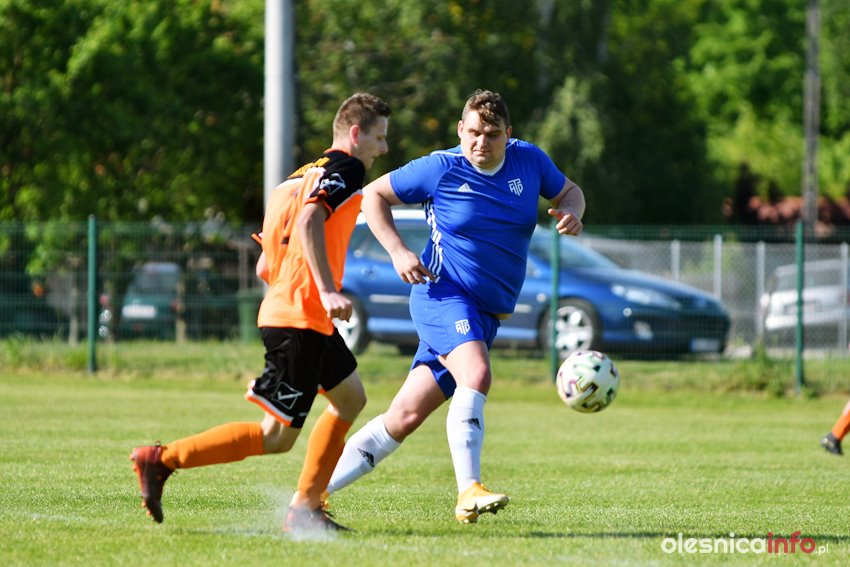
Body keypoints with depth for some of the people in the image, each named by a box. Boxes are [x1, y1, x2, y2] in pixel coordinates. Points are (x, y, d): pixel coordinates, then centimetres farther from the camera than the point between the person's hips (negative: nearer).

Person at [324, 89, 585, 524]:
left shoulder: (529, 161, 4)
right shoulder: (440, 169, -8)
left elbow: (568, 191, 21)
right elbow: (373, 195, 4)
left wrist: (571, 213, -3)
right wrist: (397, 251, -9)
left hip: (487, 313, 5)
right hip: (444, 293, -5)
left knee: (406, 416, 3)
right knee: (476, 374, -33)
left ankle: (313, 492, 11)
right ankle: (469, 493, -38)